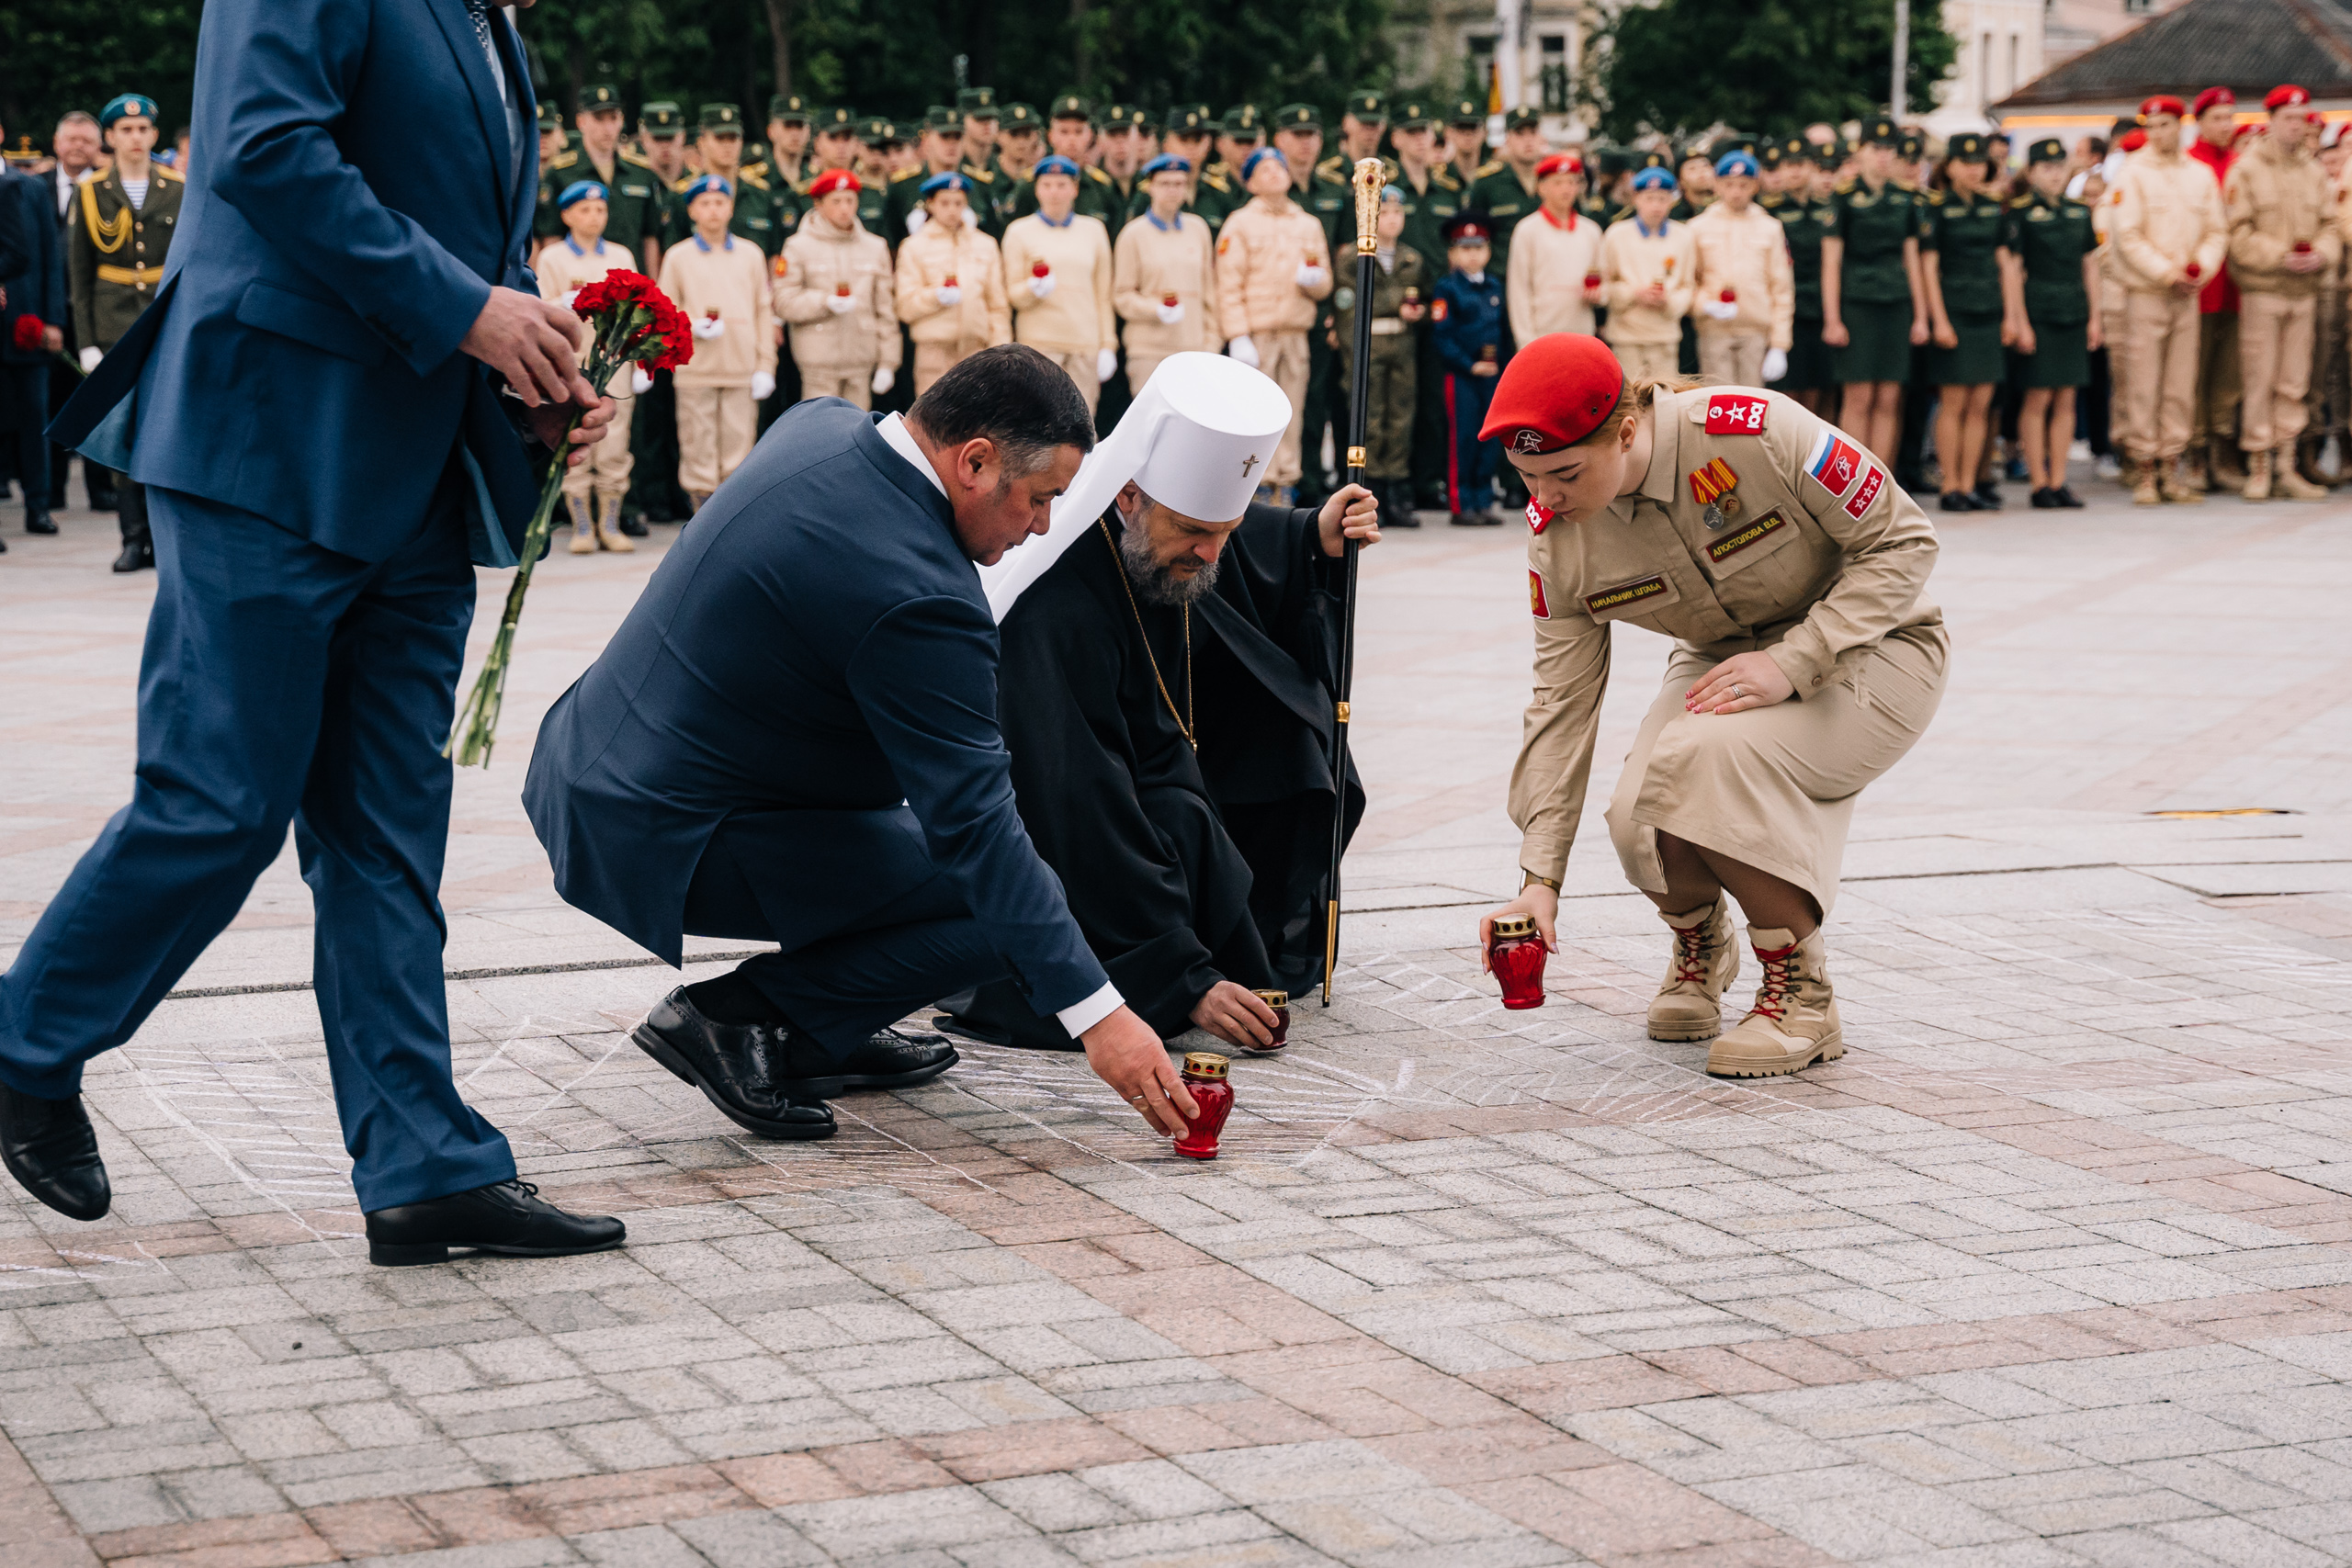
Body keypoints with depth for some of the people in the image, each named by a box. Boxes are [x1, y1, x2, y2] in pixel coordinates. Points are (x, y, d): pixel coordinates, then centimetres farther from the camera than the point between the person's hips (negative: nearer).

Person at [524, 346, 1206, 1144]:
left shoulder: (823, 424, 2)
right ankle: (736, 1016, -4)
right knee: (991, 907, -7)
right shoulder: (918, 595, -25)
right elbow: (975, 827, -23)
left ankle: (814, 1037, 20)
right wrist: (1097, 1013, -20)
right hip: (668, 844, -10)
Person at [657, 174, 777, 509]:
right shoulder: (678, 257, 6)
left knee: (738, 446, -1)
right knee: (698, 447, -2)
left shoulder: (750, 255, 11)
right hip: (696, 368, -1)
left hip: (742, 368, 1)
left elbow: (764, 311, 11)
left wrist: (766, 366, 4)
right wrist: (692, 326, -13)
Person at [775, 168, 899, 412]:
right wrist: (825, 302, -17)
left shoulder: (875, 247, 14)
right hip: (818, 361, -3)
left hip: (863, 360, 3)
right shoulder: (799, 247, 3)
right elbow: (784, 304, -2)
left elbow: (886, 309, 13)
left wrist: (888, 362, 7)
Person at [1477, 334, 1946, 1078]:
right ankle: (1698, 940, 17)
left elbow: (1903, 540, -20)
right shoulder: (1557, 535, -15)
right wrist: (1541, 879, -12)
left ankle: (1801, 995, -14)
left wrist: (1792, 663, -31)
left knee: (1715, 753, -34)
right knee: (1640, 818, -22)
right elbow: (1562, 703, -8)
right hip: (1727, 659, 5)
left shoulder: (1754, 434, -31)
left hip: (1869, 648, -5)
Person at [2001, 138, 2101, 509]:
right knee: (2038, 399, -3)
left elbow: (2090, 265, 15)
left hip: (2073, 316, 5)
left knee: (2066, 400, 6)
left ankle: (2059, 482, 10)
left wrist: (2094, 317, 10)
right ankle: (2039, 483, 2)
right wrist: (2018, 322, -13)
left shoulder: (2079, 212, 12)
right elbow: (2011, 270, -7)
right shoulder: (2019, 214, -4)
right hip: (2038, 315, -5)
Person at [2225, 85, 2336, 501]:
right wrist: (2280, 257, -17)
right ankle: (2258, 468, 2)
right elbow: (2238, 233, -9)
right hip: (2262, 290, -5)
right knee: (2260, 381, -4)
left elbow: (2329, 224, 13)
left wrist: (2322, 254, -7)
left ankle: (2286, 467, 12)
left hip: (2303, 291, 5)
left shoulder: (2312, 170, 11)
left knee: (2294, 384, 6)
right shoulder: (2246, 170, -4)